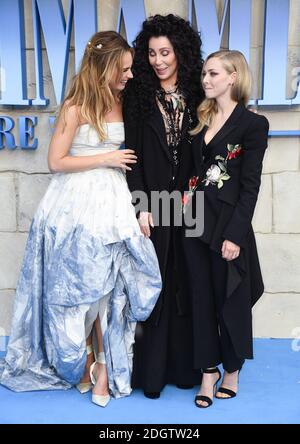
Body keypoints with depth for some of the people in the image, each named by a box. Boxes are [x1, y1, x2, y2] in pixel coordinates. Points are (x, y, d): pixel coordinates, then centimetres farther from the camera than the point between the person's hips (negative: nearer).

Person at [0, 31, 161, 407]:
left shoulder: (122, 102, 8)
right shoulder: (76, 106, -8)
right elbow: (56, 162, -10)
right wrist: (106, 158, -11)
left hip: (111, 200, 4)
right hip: (77, 203, -4)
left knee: (106, 284, 2)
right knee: (78, 286, 6)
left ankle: (103, 363, 14)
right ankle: (80, 359, 26)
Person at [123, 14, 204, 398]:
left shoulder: (195, 96, 8)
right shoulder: (137, 95, 1)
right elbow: (131, 153, -4)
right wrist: (142, 204, -11)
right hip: (151, 204, -2)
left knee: (184, 285, 8)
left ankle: (184, 365, 21)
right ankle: (151, 370, 15)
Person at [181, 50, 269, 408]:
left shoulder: (252, 124, -7)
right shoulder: (202, 119, 11)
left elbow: (250, 186, -11)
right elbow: (194, 170, 11)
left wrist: (235, 234, -16)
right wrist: (188, 201, 0)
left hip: (227, 221, -5)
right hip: (195, 218, 6)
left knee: (229, 298, 7)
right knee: (201, 296, 9)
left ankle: (231, 371, 26)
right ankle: (209, 370, 23)